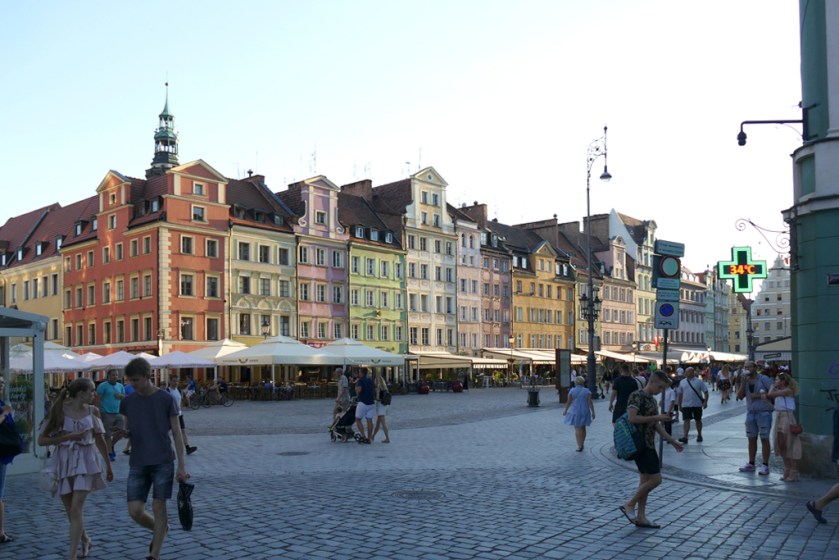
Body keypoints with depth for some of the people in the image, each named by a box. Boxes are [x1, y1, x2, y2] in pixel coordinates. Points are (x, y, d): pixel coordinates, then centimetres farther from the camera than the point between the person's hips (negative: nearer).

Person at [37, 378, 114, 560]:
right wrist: (68, 436, -17)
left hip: (85, 463, 0)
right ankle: (85, 540, 36)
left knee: (76, 510, -11)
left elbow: (99, 440, 13)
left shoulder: (92, 411, 3)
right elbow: (42, 440, -6)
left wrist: (108, 465, 18)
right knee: (71, 512, 11)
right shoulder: (58, 411, -5)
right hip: (64, 463, 0)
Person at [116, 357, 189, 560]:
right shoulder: (127, 402, 6)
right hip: (138, 463, 3)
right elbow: (128, 430, 17)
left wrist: (182, 465, -6)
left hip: (163, 461, -3)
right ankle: (160, 529, 29)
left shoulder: (166, 399, -4)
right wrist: (124, 433, -9)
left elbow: (176, 432, -2)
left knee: (158, 507, -1)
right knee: (135, 511, -1)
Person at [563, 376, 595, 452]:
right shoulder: (587, 391, -1)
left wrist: (565, 411, 8)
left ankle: (579, 446, -9)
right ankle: (582, 444, 23)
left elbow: (568, 402, -3)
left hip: (575, 412, -3)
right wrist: (593, 412, -2)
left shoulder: (572, 391, -4)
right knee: (583, 428, 16)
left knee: (577, 429, -3)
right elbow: (590, 402, -6)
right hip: (585, 412, 3)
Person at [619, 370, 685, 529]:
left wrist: (672, 441, 19)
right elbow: (632, 418, -24)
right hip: (639, 444, -9)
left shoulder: (653, 400, 15)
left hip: (649, 444, 9)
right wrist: (656, 417, -19)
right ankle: (629, 505, 0)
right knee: (655, 478, -11)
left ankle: (641, 517, 16)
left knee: (646, 479, 10)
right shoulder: (637, 396, -13)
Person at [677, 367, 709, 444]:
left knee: (698, 420, 13)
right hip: (686, 405, 1)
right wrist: (679, 405, 11)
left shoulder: (699, 381, -2)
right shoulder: (682, 382, 5)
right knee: (686, 420, -7)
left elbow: (706, 392, -2)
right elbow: (680, 394, 11)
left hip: (697, 405, -1)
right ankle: (685, 437, -13)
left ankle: (699, 435, 28)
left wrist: (705, 402, -12)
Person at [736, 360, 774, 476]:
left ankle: (765, 465, 2)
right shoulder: (745, 380, 9)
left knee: (764, 439, -2)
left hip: (763, 413, -6)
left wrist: (759, 396, -17)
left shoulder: (763, 379, -7)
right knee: (751, 439, 11)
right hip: (751, 413, 6)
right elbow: (740, 396, 0)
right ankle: (751, 464, 19)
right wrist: (743, 382, -8)